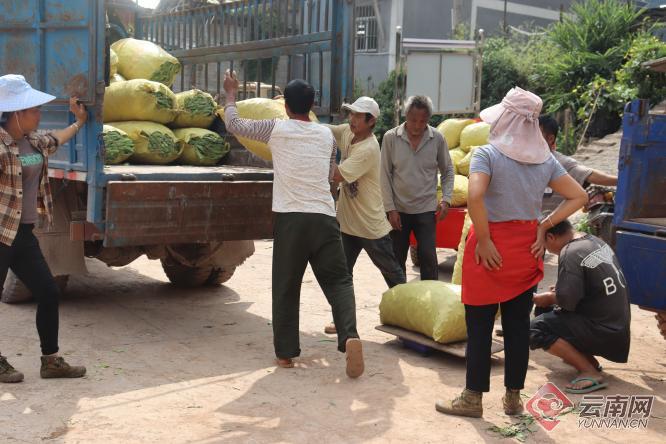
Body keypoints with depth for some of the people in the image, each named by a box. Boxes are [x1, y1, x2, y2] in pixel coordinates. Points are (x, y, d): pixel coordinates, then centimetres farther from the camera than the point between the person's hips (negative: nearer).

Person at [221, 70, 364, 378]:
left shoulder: (277, 130, 4)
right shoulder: (326, 135, 13)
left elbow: (234, 125, 15)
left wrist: (231, 93, 31)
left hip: (290, 218, -2)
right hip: (324, 217, 2)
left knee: (286, 287, 9)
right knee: (338, 281, 6)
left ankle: (286, 352, 14)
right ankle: (350, 335, -17)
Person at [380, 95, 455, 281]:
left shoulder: (437, 138, -3)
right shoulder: (391, 137, -6)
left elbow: (448, 171, 8)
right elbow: (385, 175, -3)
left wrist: (446, 199, -5)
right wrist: (390, 208, -6)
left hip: (426, 210, 0)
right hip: (398, 209, 0)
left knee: (428, 257, -4)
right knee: (397, 259, 10)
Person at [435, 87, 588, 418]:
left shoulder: (487, 154, -13)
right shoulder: (546, 160, 4)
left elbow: (474, 196, -28)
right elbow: (579, 197, 6)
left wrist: (483, 240, -18)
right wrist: (544, 226, 2)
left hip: (491, 248, -5)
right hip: (527, 247, 5)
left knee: (479, 325, 5)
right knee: (518, 325, 13)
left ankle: (473, 399, 14)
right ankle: (513, 397, 23)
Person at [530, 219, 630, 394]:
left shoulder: (571, 253, -18)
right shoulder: (596, 241, 9)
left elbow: (567, 300, -24)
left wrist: (548, 298, -4)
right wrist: (557, 292, 15)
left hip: (605, 334, -9)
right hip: (618, 325, 9)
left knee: (536, 329, -14)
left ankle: (590, 373, -14)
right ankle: (588, 358, 14)